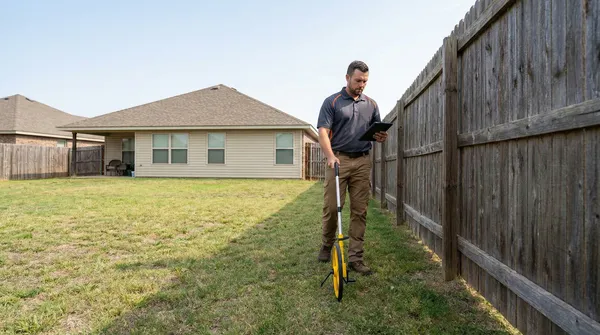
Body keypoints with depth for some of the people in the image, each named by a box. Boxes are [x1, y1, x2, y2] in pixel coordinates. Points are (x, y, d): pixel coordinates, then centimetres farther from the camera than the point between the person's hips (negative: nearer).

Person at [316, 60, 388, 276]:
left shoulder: (371, 105, 15)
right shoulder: (332, 102, 2)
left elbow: (376, 132, 20)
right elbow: (323, 131, -7)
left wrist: (380, 137, -6)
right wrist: (330, 155, -24)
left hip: (363, 162, 3)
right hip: (338, 160, -3)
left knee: (360, 211, 2)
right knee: (331, 207, -2)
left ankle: (356, 258, 8)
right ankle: (327, 245, 23)